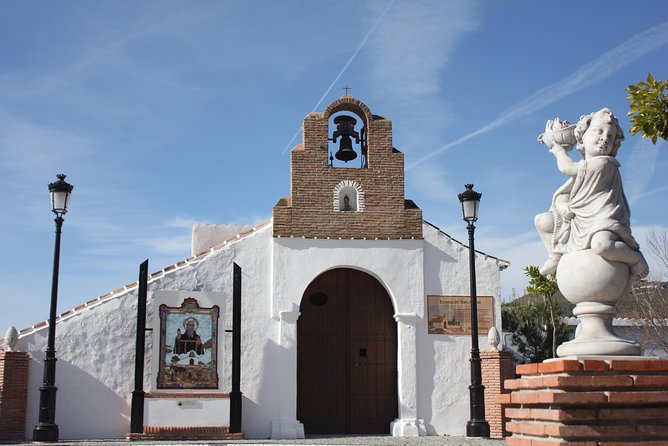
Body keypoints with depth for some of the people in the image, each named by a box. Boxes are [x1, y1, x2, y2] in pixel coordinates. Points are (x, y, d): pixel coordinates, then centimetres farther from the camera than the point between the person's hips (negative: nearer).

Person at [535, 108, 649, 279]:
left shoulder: (605, 163, -14)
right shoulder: (580, 168, 13)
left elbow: (566, 167, -12)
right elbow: (561, 195, 14)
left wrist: (559, 149, 8)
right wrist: (562, 205, -10)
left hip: (603, 223, -9)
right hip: (579, 222, 9)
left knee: (601, 245, -42)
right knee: (541, 220, 13)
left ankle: (636, 258, -12)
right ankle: (556, 257, 21)